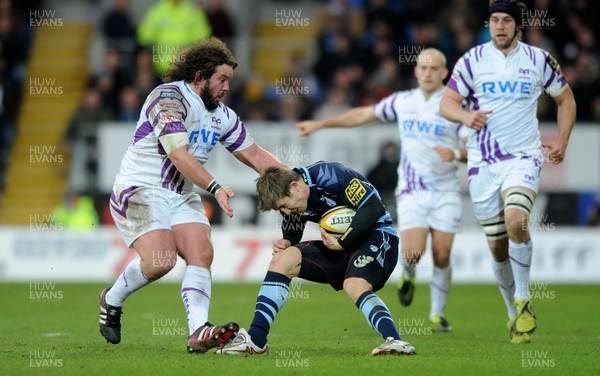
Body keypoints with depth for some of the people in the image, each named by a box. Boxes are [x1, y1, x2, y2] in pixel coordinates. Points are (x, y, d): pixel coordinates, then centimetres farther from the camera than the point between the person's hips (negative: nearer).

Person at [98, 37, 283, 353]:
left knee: (201, 253, -16)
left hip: (182, 196, 8)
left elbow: (255, 155, 17)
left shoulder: (222, 115, 10)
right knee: (161, 259, -24)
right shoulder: (169, 97, -16)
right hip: (140, 190, -8)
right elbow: (179, 155, -26)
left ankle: (199, 332, -26)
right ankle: (111, 300, 3)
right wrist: (215, 188, -34)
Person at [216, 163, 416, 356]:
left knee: (354, 286, -36)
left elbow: (374, 207, -27)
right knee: (281, 260, -5)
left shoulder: (330, 176, -24)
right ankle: (255, 340, -9)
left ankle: (394, 341, -48)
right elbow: (292, 235, 16)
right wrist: (285, 243, -9)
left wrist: (342, 243, -23)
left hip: (377, 236, -8)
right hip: (341, 247, 8)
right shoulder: (293, 202, 0)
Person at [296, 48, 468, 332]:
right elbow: (364, 114, 19)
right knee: (412, 253, -15)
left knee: (441, 256, -7)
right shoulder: (402, 101, 6)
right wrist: (321, 124, 21)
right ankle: (408, 276, 22)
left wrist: (456, 153, -29)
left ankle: (438, 314, 12)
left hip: (445, 192, -1)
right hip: (412, 191, 1)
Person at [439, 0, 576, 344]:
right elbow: (447, 103, 1)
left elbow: (566, 99, 16)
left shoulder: (539, 59, 3)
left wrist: (562, 142, 6)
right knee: (497, 244, 4)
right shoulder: (472, 60, 2)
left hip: (524, 157, -2)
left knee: (516, 221, -28)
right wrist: (466, 116, -21)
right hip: (483, 161, 2)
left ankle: (523, 301, -14)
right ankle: (515, 312, 22)